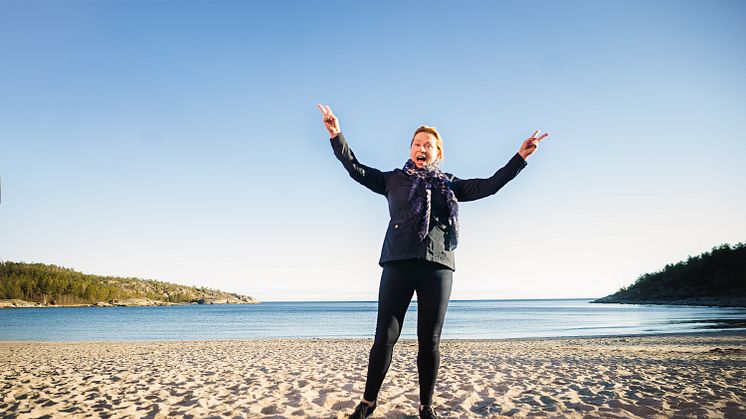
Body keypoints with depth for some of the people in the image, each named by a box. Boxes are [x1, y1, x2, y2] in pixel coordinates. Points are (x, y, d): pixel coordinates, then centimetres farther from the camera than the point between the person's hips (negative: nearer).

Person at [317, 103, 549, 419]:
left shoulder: (449, 185, 18)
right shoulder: (393, 179, 15)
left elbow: (489, 185, 16)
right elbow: (357, 170, 10)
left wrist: (520, 156, 11)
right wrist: (337, 137, -1)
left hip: (438, 265, 1)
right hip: (398, 264, -1)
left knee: (429, 341, 3)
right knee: (385, 336, -4)